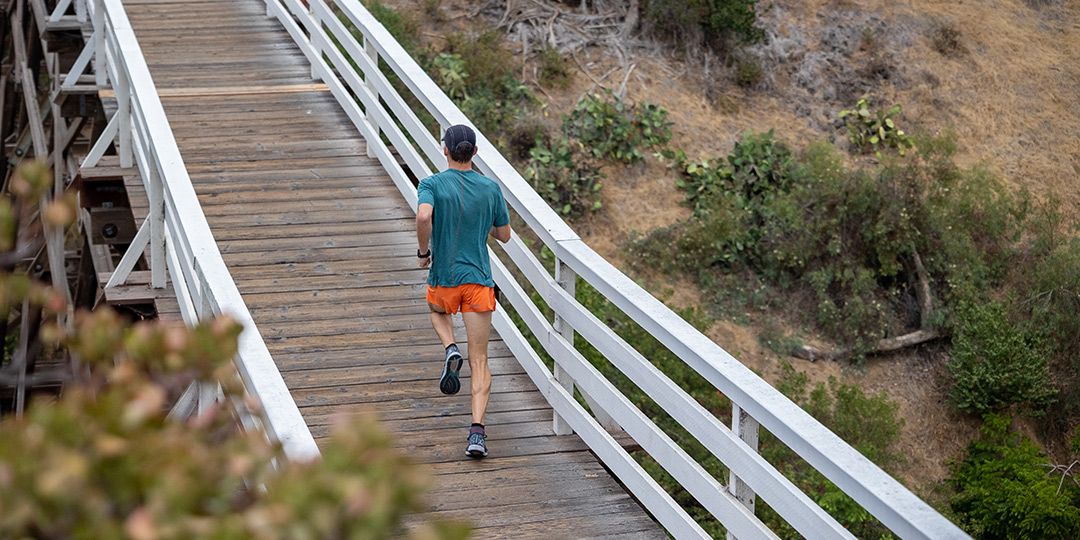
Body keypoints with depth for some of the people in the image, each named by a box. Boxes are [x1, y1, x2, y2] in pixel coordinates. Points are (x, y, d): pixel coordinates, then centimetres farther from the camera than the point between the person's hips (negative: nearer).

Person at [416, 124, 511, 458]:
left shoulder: (432, 185, -8)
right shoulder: (491, 189, -1)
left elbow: (423, 216, -28)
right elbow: (504, 236, 7)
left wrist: (423, 252, -11)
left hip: (443, 279, -1)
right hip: (479, 280, 1)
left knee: (438, 311, 37)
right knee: (479, 362, 3)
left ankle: (451, 350, 7)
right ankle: (477, 432, -12)